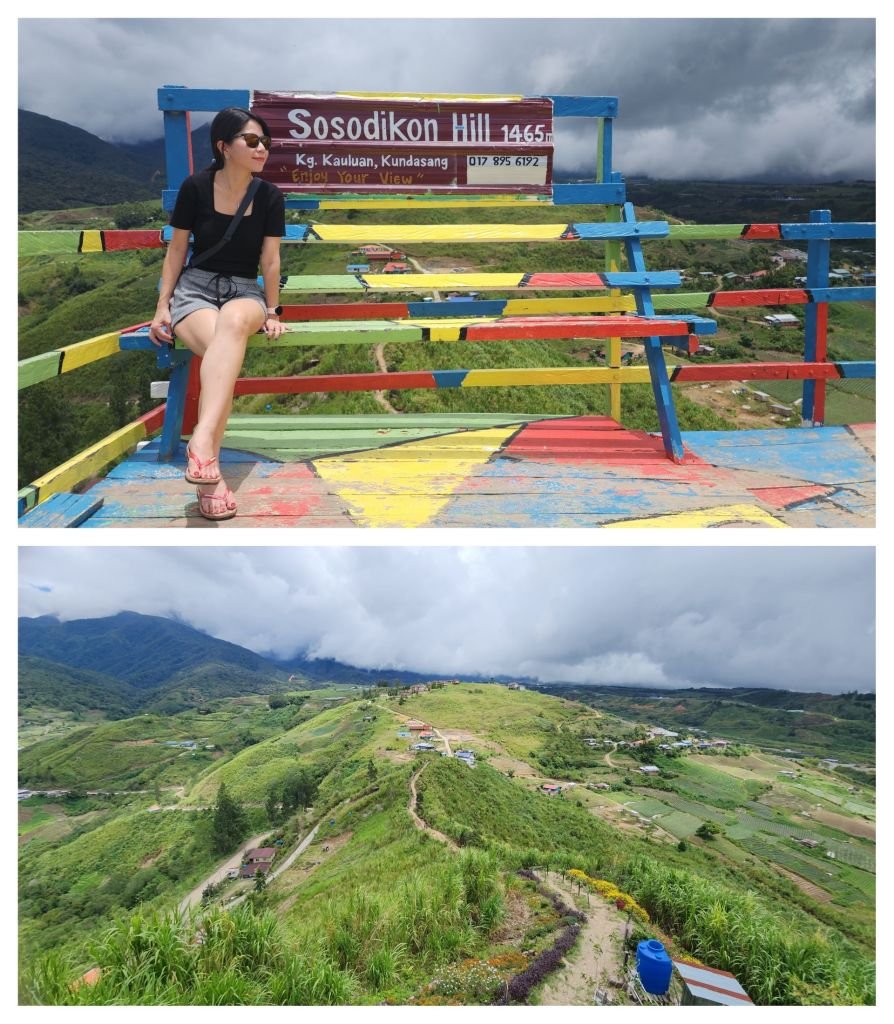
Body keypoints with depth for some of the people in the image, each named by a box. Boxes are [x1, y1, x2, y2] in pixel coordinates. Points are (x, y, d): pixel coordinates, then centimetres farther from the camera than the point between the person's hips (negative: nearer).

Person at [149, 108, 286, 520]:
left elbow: (270, 261, 3)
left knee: (233, 322, -40)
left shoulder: (270, 197, 1)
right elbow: (177, 249, 3)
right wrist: (162, 306, -1)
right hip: (195, 286, -1)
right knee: (225, 351, -35)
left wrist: (271, 312, 3)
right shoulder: (195, 187, -3)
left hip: (244, 290, 1)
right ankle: (210, 472, -40)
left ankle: (202, 440, -55)